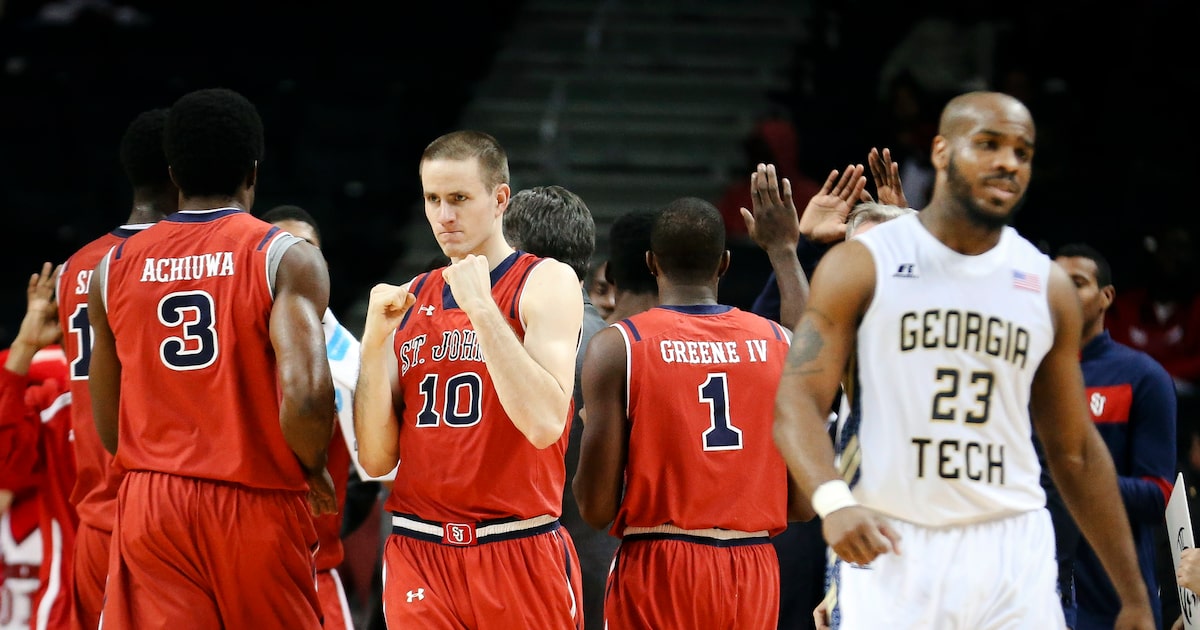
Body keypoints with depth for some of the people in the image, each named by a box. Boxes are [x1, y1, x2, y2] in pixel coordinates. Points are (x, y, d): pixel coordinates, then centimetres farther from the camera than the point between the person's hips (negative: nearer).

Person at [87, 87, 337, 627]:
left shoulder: (113, 269, 8)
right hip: (258, 505, -3)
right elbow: (306, 393, -20)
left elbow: (107, 428, 11)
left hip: (148, 507, 3)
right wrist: (312, 469, -1)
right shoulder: (288, 259, -5)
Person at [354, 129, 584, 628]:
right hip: (418, 556, 3)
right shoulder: (407, 300, 10)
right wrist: (375, 339, -5)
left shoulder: (546, 283, -3)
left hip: (521, 556, -3)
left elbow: (545, 425, -19)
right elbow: (376, 459, 5)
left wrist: (481, 306, -18)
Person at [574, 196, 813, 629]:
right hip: (753, 577, 3)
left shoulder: (616, 348, -5)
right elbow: (803, 504, 4)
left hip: (657, 577, -3)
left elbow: (596, 507, -8)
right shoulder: (781, 345, 4)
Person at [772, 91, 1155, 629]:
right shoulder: (861, 266, 1)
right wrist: (833, 501, -28)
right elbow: (796, 401, -7)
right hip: (889, 546, -3)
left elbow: (1075, 451, 17)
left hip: (1015, 553, 3)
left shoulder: (1047, 287, 12)